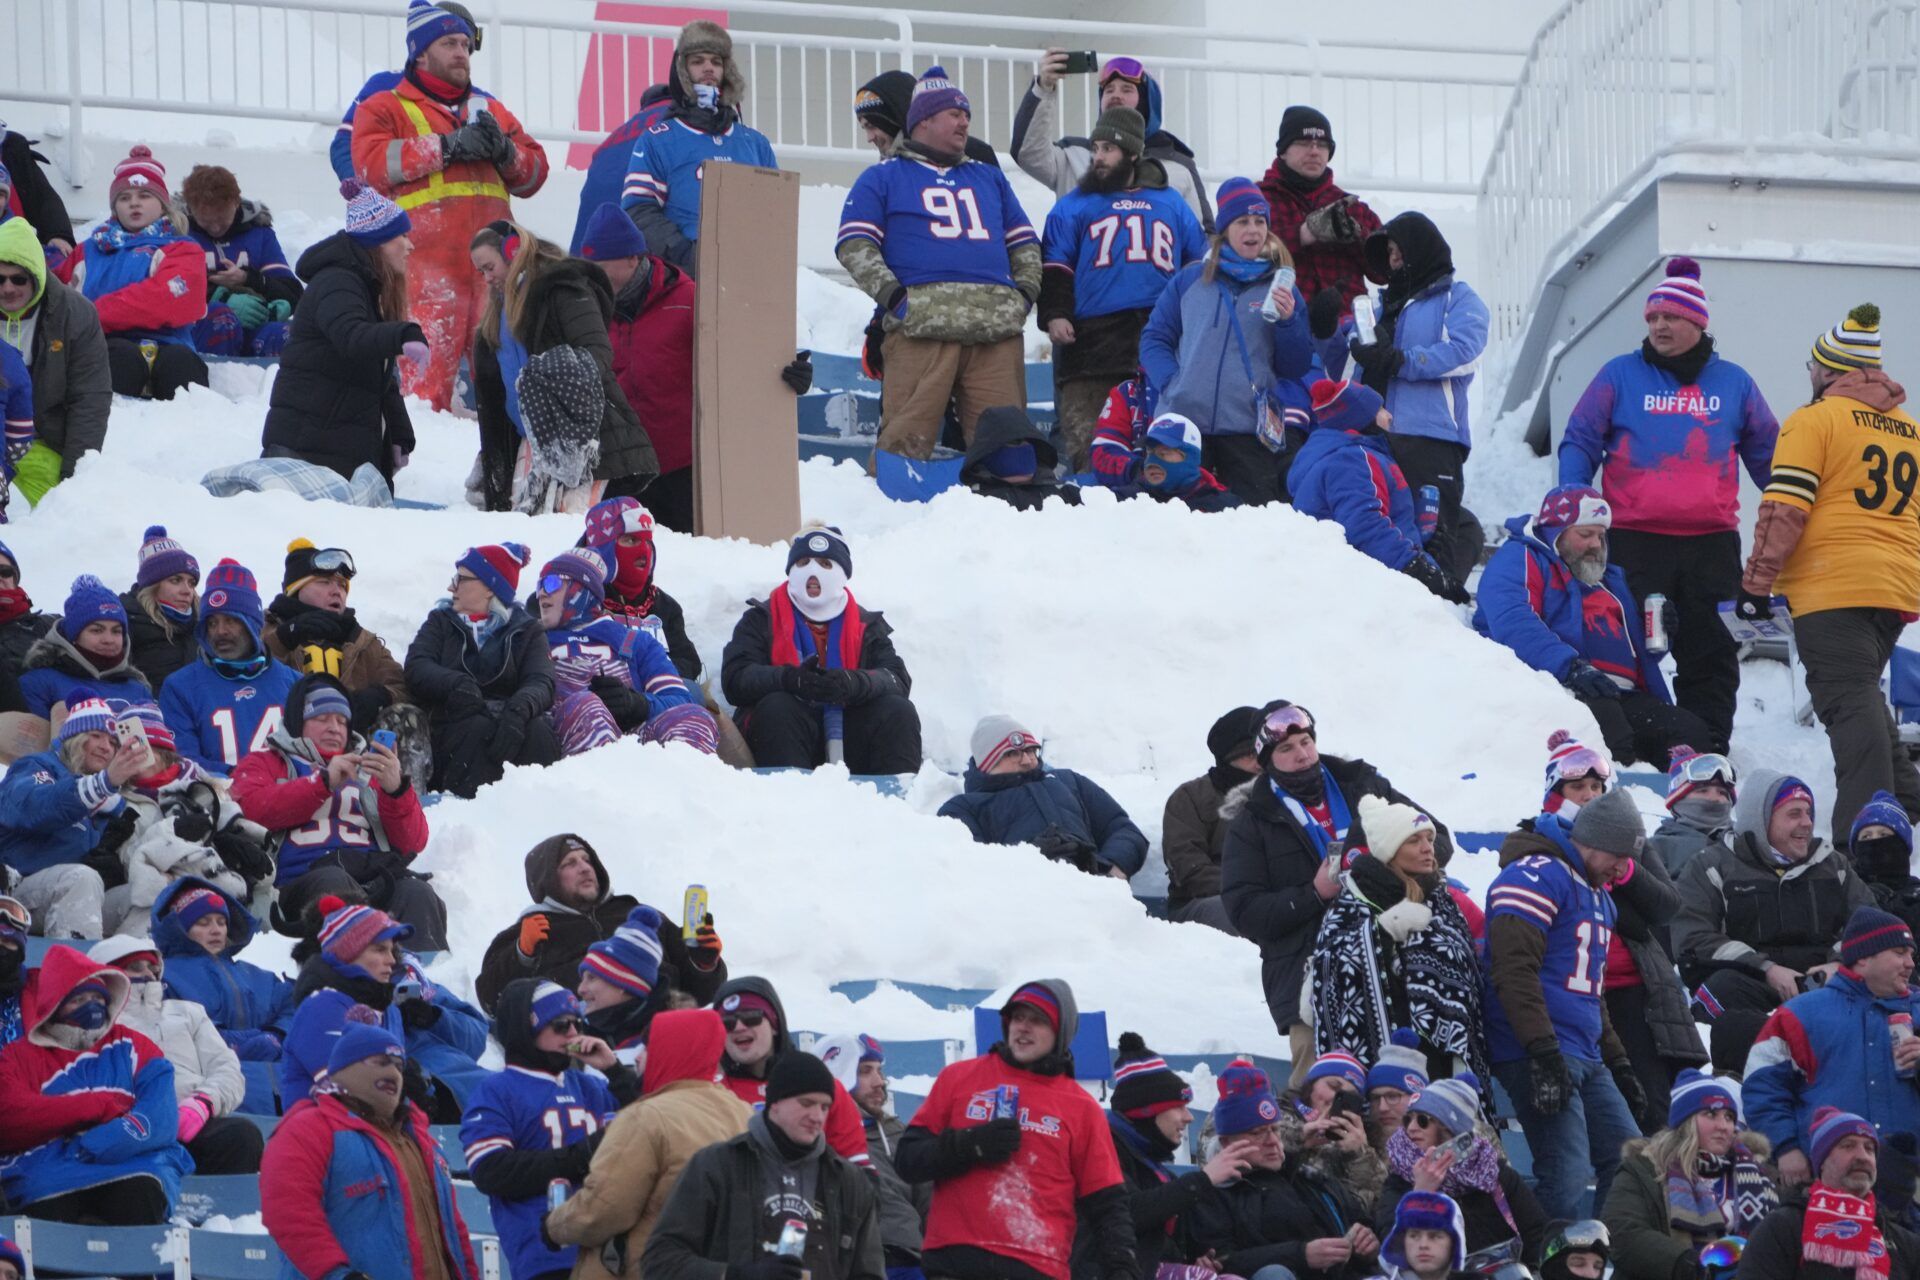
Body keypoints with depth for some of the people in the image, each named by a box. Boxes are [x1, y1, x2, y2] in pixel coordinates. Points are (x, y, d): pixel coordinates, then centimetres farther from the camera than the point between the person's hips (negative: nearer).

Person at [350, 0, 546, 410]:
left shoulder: (490, 110, 25)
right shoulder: (386, 108, 11)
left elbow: (534, 173, 22)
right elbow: (373, 162, -7)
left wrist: (504, 151, 0)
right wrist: (446, 147, -10)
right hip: (429, 264, -5)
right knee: (428, 371, -14)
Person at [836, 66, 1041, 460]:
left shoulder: (988, 179, 30)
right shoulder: (884, 178, 14)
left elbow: (1025, 242, 33)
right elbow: (854, 244, 5)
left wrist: (1026, 290, 14)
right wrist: (889, 292, -8)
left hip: (997, 331, 4)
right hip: (920, 328, -4)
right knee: (908, 437, -13)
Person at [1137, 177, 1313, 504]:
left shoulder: (1281, 289, 11)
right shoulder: (1190, 281, 12)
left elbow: (1297, 367, 8)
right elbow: (1154, 339, 12)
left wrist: (1287, 321, -10)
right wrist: (1170, 384, -5)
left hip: (1249, 430, 0)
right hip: (1184, 424, 0)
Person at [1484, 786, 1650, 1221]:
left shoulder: (1598, 896, 24)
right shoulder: (1536, 877, -9)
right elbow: (1515, 970, -19)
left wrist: (1617, 1062, 26)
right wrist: (1544, 1051, -24)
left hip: (1587, 1061, 10)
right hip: (1541, 1057, -10)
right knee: (1567, 1178, -17)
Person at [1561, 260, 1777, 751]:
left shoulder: (1733, 383, 12)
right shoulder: (1619, 376, 6)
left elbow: (1766, 455, 18)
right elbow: (1579, 443, 6)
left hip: (1712, 543, 2)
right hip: (1635, 540, -2)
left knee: (1712, 657, 3)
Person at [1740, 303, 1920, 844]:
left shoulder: (1815, 420, -4)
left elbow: (1784, 509, -11)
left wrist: (1757, 582, -8)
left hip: (1832, 589, -7)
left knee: (1850, 703, -11)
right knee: (1863, 696, 22)